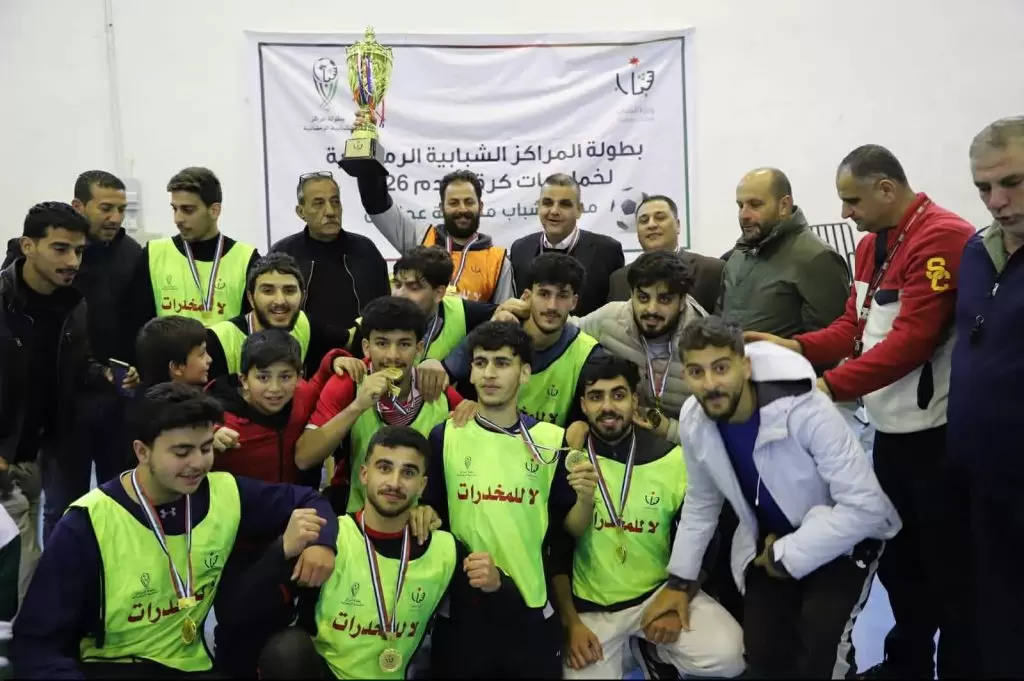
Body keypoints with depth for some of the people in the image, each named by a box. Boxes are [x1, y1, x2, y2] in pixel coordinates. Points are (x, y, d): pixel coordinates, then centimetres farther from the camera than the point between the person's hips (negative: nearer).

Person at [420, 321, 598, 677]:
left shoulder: (552, 439, -2)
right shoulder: (445, 436, -3)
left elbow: (573, 527, 2)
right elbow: (426, 512, 5)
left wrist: (586, 497, -17)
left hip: (531, 607, 1)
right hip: (460, 605, 0)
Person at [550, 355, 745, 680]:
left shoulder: (672, 460, -8)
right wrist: (570, 623, -6)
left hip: (660, 592, 0)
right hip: (591, 605, 0)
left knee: (727, 654, -21)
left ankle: (648, 649, 9)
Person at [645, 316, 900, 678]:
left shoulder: (805, 409, -32)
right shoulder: (692, 419, -15)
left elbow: (865, 506, -30)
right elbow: (701, 502, 3)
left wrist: (786, 556, -23)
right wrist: (679, 581, 1)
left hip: (843, 535, -4)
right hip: (769, 540, 5)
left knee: (821, 636, -27)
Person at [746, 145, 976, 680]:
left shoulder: (943, 238, -16)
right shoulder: (871, 244, 13)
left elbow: (912, 339, -23)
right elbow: (854, 326, 10)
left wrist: (829, 386, -25)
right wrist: (795, 347, -6)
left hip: (936, 434, -8)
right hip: (891, 429, 9)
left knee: (948, 570, 5)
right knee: (897, 559, 20)